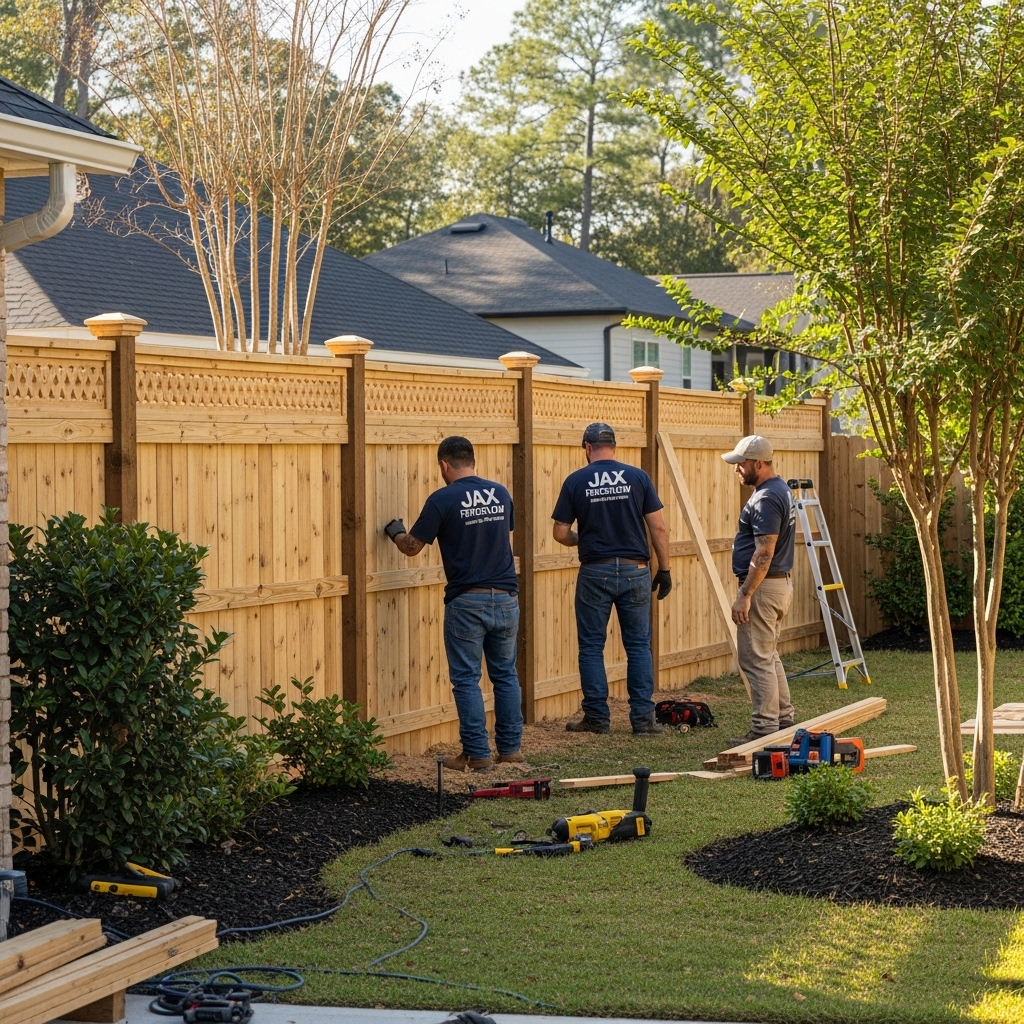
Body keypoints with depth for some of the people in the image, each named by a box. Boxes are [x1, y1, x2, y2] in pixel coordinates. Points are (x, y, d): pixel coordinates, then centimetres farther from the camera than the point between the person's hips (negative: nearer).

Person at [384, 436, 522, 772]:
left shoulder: (442, 499, -9)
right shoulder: (501, 494, 5)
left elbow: (412, 546, -1)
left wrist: (396, 532, 20)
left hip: (467, 602, -4)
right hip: (506, 597, 5)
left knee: (466, 679, 3)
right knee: (505, 675, 13)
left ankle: (477, 753, 3)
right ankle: (510, 747, 16)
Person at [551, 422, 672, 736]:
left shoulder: (576, 481, -2)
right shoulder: (637, 477, 0)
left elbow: (560, 533, 0)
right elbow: (659, 528, -2)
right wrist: (664, 569, 6)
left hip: (594, 573, -1)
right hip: (634, 571, 1)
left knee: (591, 647, 8)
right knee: (639, 646, 7)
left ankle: (596, 717, 10)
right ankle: (643, 718, 5)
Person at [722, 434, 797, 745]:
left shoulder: (766, 499, -20)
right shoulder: (782, 491, 13)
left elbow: (764, 553, -24)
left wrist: (744, 595, -23)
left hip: (763, 587, -11)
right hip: (781, 583, 11)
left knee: (756, 660, -5)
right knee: (769, 657, 18)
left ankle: (765, 729, -3)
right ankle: (783, 720, 23)